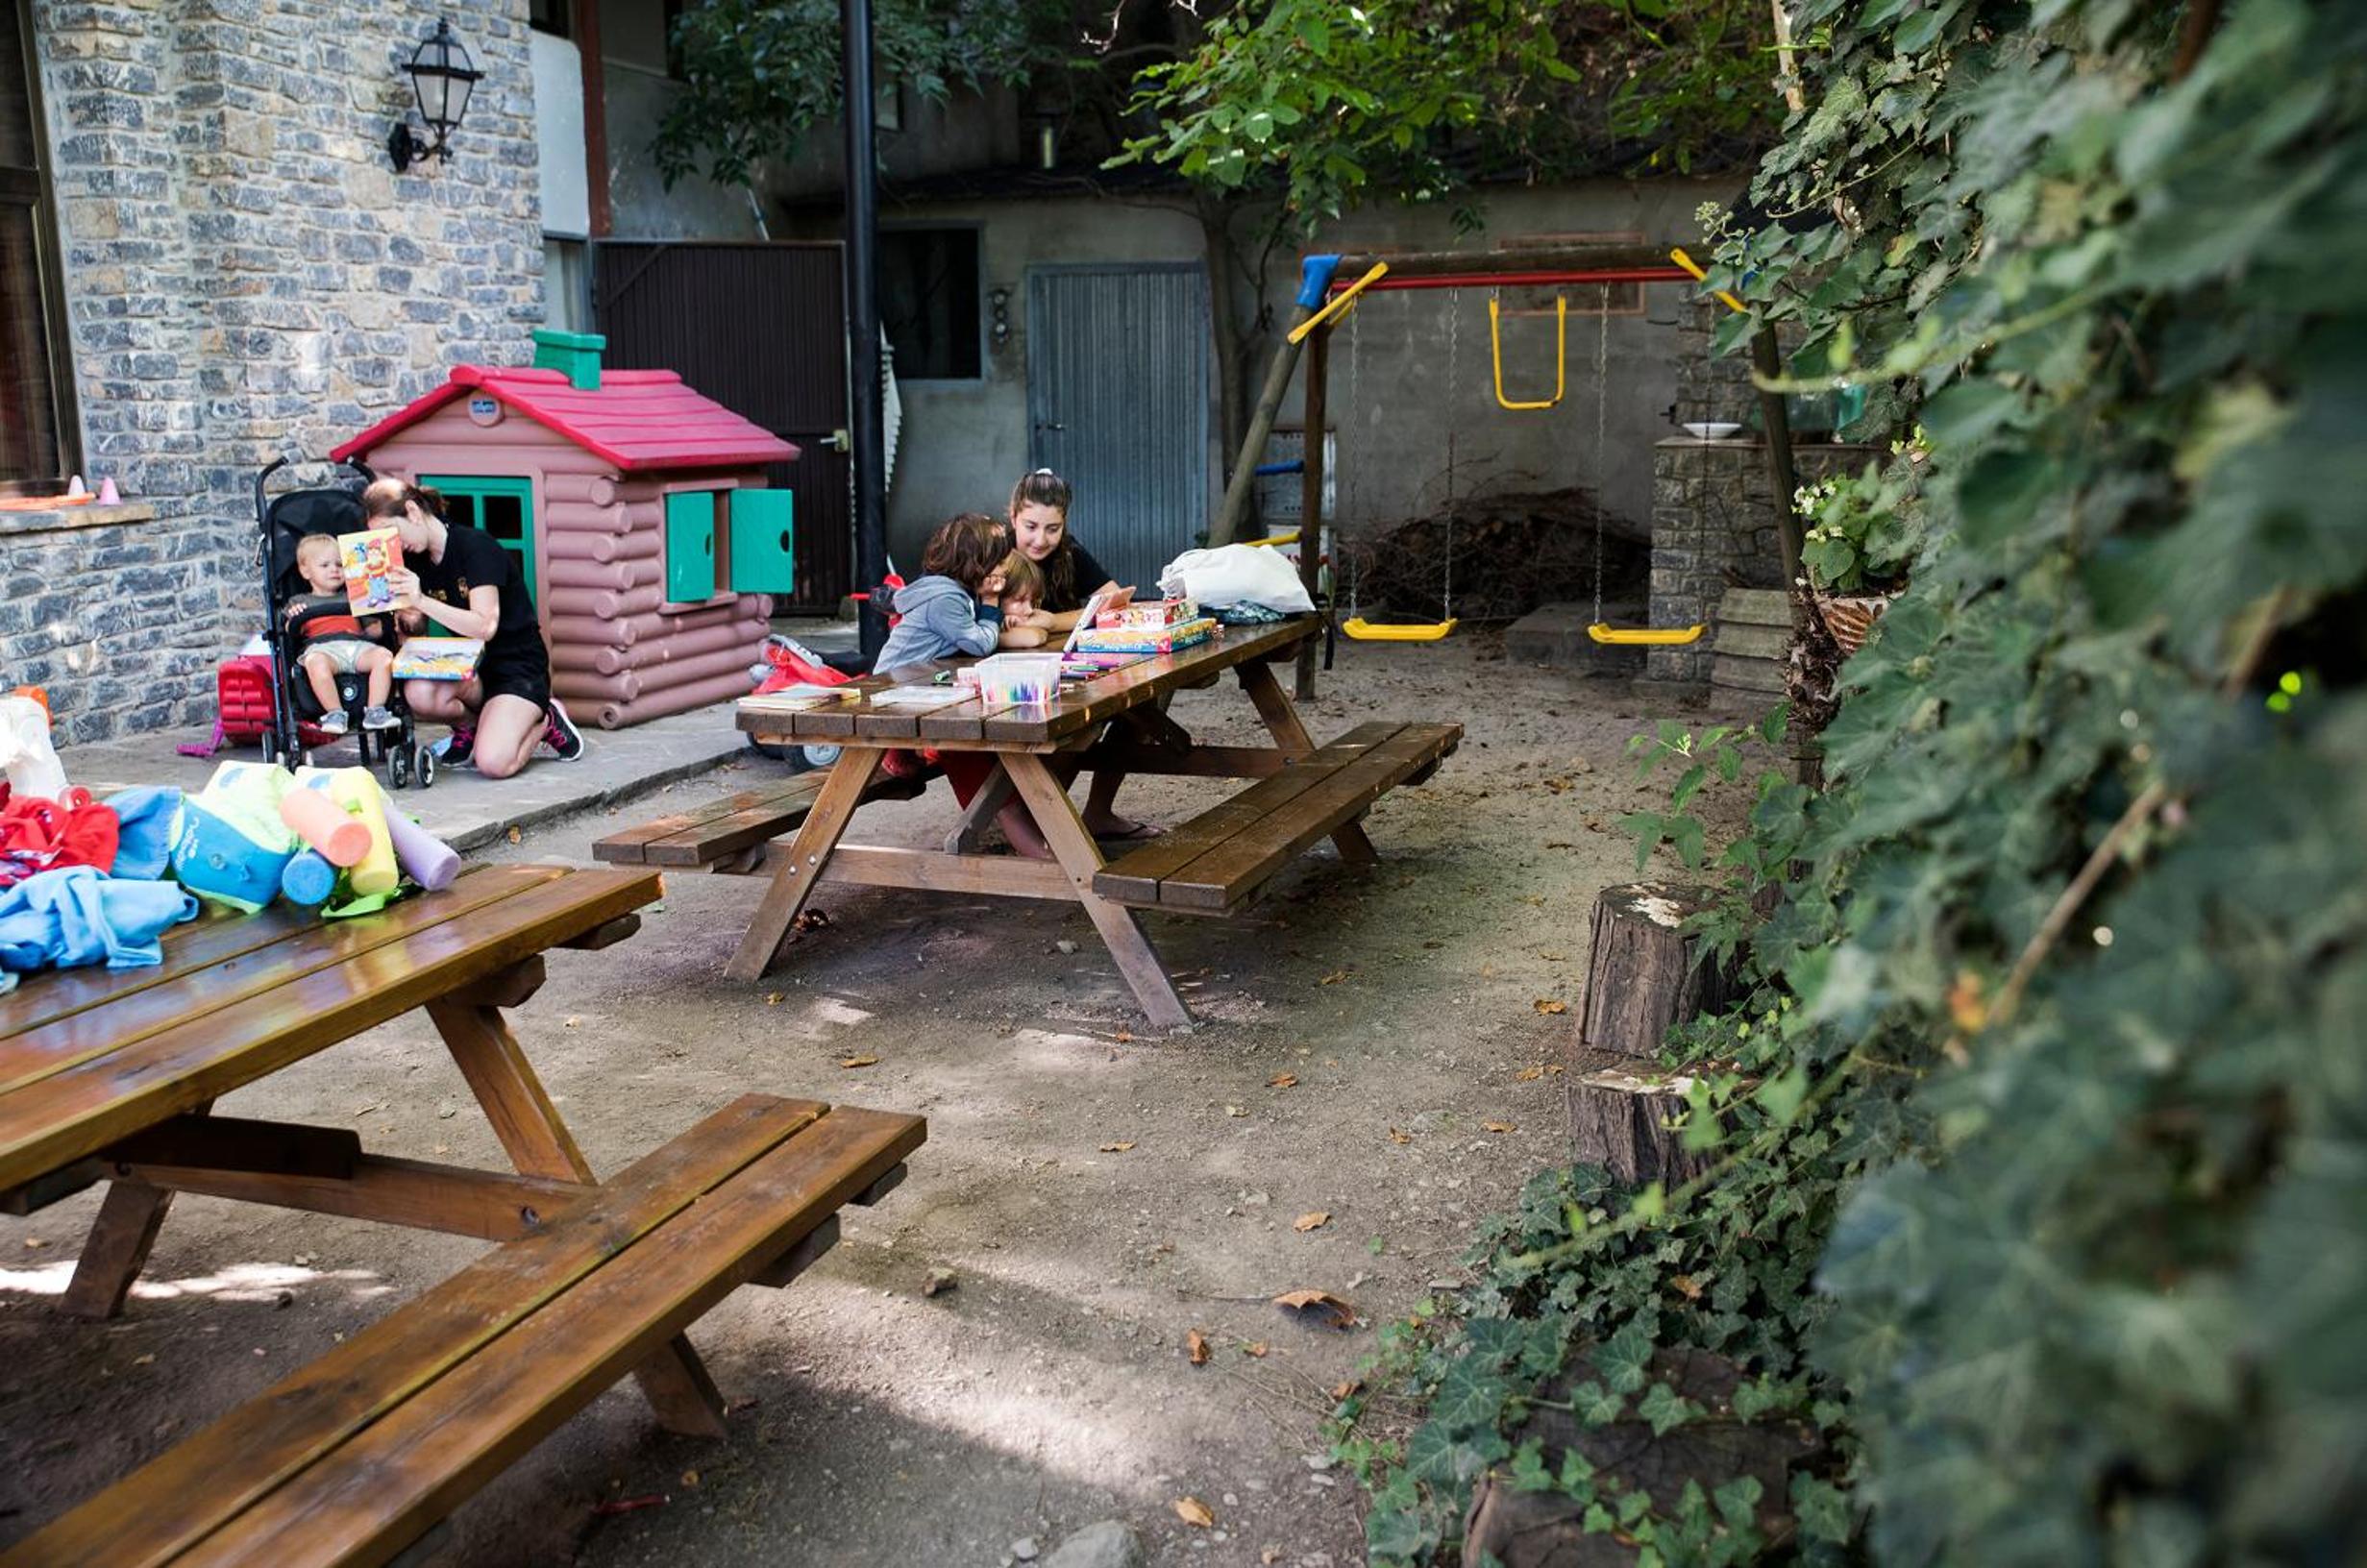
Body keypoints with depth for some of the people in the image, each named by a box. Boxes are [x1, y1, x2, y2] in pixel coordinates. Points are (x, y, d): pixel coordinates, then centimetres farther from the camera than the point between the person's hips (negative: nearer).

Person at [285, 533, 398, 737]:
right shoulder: (299, 602, 26)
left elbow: (374, 630, 26)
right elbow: (291, 633, 12)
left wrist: (378, 626, 4)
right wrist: (294, 620, -8)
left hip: (358, 644, 3)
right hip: (321, 647, -2)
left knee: (384, 655, -30)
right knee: (316, 662, -39)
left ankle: (375, 711, -32)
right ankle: (335, 713, -36)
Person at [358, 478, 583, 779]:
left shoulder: (474, 546, -16)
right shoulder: (415, 560, 6)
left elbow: (485, 626, -25)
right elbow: (419, 628, 9)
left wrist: (421, 600, -31)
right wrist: (407, 619, -14)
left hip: (518, 664, -6)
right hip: (469, 666, 6)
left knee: (493, 763, -27)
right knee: (418, 693, -29)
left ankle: (545, 721, 5)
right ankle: (469, 725, 5)